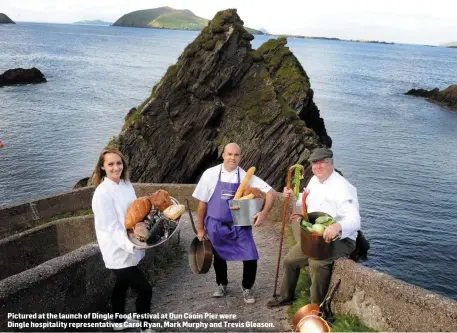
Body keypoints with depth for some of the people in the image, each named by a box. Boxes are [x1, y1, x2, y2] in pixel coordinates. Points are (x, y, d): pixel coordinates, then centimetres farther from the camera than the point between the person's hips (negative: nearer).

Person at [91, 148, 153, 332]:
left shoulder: (126, 185, 3)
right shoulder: (102, 192, -20)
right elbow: (111, 227, -24)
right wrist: (130, 244, -37)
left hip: (127, 249, 8)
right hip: (118, 252, -8)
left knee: (122, 284, 25)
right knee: (145, 289, -5)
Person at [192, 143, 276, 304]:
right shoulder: (210, 174, -8)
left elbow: (270, 192, -6)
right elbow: (202, 203, -2)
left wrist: (264, 213, -20)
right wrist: (200, 228, 1)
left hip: (240, 226, 0)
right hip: (216, 225, 1)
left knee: (251, 258, -6)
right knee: (219, 258, 17)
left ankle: (247, 288, 22)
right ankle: (221, 285, 45)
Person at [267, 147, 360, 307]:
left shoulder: (342, 187, -25)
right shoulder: (314, 180, 3)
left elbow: (354, 220, -34)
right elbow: (308, 202, 23)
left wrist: (337, 226, -56)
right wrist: (293, 198, 1)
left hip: (340, 239, -9)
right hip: (314, 237, 9)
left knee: (317, 263, -34)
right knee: (290, 260, 13)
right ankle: (286, 296, 38)